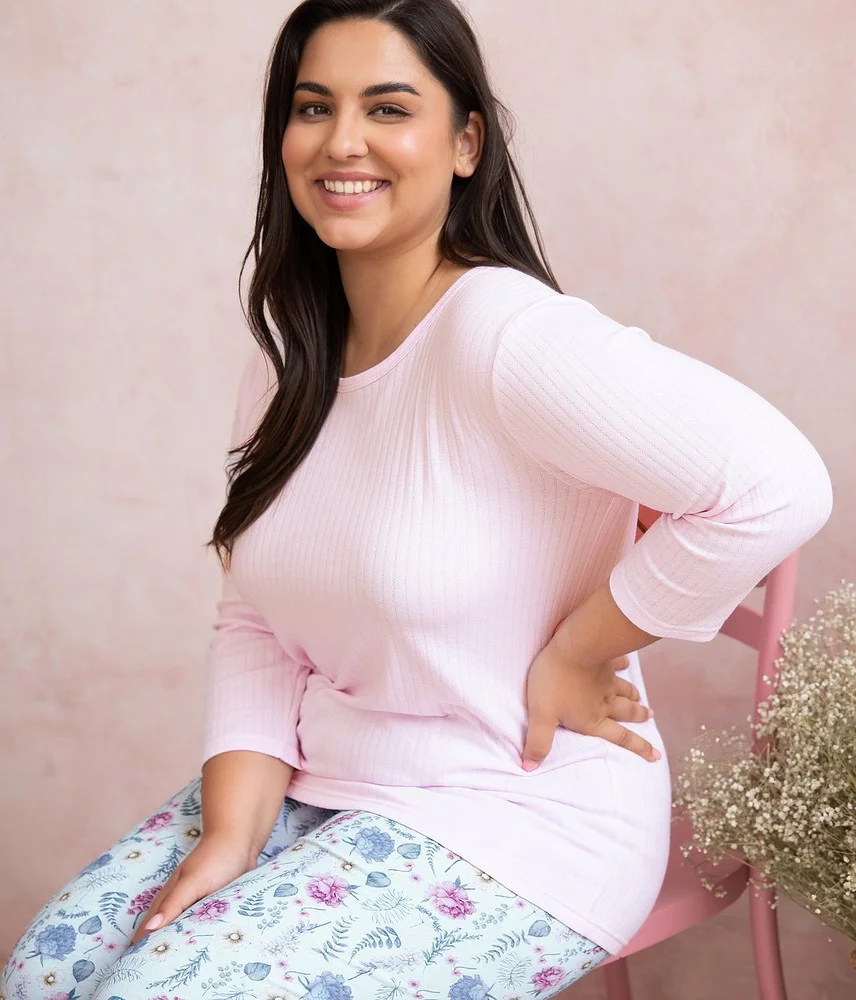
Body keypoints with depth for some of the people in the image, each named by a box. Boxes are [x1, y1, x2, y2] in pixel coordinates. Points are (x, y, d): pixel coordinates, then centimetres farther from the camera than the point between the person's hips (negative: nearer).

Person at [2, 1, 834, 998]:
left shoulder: (501, 331, -22)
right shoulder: (289, 354, 3)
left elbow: (777, 483, -30)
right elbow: (254, 625, 2)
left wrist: (573, 656, -20)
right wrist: (231, 836, -10)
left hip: (515, 820, -7)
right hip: (316, 783, 7)